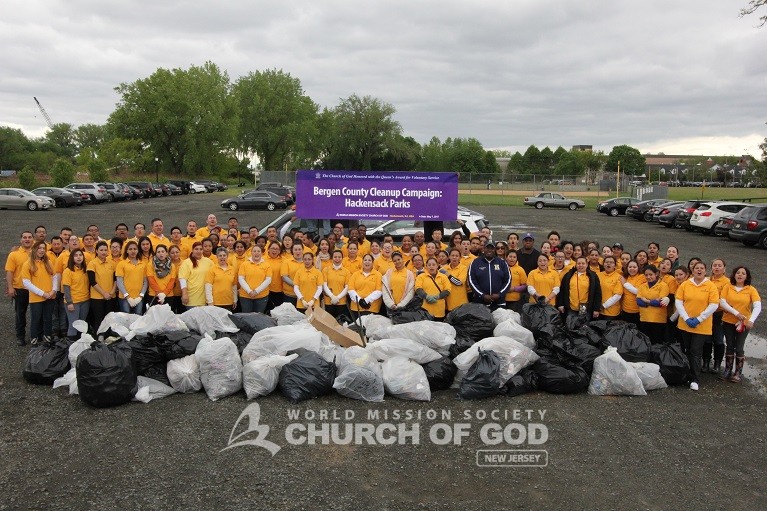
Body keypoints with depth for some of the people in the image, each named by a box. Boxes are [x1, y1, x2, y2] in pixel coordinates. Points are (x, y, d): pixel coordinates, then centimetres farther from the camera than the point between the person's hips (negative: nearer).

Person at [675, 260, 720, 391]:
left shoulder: (711, 286, -5)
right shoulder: (685, 284, 2)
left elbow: (714, 305, -9)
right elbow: (679, 302, 0)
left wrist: (699, 319, -13)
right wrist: (686, 318, -10)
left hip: (702, 326, -3)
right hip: (685, 324, 3)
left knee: (696, 352, -4)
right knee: (688, 350, 12)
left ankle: (695, 380, 0)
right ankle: (688, 375, 25)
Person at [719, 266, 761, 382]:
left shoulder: (751, 290, -5)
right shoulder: (727, 287, -1)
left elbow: (758, 306, -15)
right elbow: (722, 303, -9)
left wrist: (751, 320, -30)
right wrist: (736, 313, -20)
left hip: (744, 323, -1)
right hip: (728, 322, 1)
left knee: (739, 348, 1)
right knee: (730, 346, 10)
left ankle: (738, 372, 14)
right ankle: (728, 370, 21)